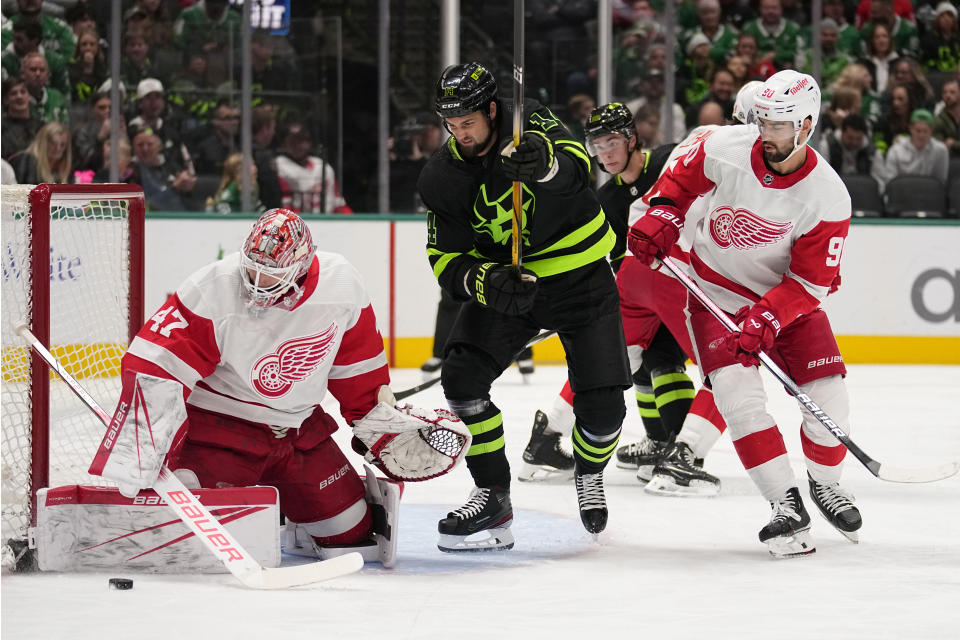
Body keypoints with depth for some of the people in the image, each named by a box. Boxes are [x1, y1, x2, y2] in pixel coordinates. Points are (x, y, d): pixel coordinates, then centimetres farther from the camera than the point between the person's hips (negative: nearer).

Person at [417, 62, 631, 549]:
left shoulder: (531, 124, -14)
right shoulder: (441, 178, -8)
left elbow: (578, 169, -30)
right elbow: (447, 260, -7)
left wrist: (544, 164, -54)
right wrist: (486, 282, -29)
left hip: (580, 276, -2)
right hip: (505, 283, 2)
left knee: (602, 406, -8)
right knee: (461, 376, -18)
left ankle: (589, 475, 27)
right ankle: (493, 495, -4)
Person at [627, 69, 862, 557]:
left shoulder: (828, 197, -22)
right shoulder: (724, 148, -19)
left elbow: (811, 281, -20)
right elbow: (680, 179, 3)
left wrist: (765, 319, -30)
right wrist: (659, 219, -13)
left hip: (787, 296, 0)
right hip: (717, 292, 0)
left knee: (828, 398, -8)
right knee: (738, 391, -21)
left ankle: (825, 484, 23)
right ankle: (785, 503, -16)